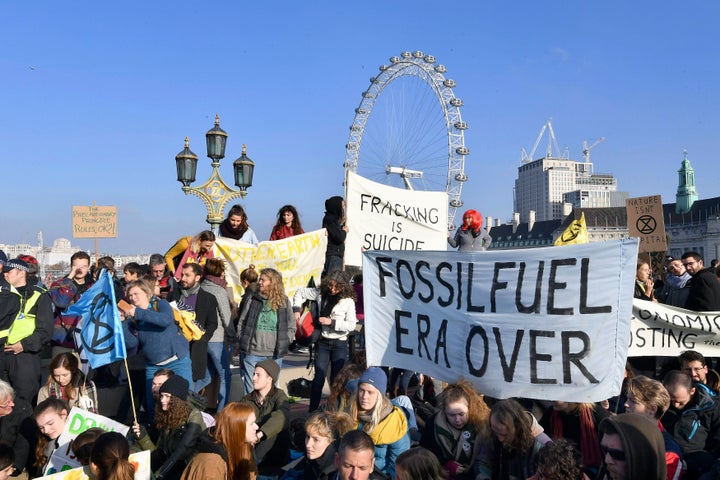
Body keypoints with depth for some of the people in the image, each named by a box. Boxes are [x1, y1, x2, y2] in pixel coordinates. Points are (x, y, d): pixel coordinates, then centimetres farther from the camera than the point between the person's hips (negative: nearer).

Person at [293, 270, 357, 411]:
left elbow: (351, 325, -13)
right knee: (319, 378, -2)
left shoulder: (348, 301, -9)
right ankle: (312, 411, 6)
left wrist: (331, 322, -19)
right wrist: (296, 310, 2)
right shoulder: (320, 293, 0)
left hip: (339, 343, -2)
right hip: (323, 342, 2)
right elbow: (300, 292, 12)